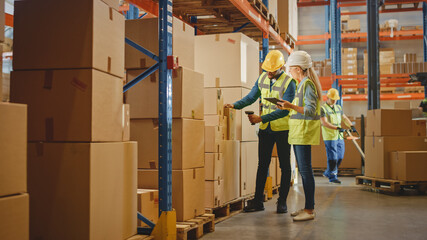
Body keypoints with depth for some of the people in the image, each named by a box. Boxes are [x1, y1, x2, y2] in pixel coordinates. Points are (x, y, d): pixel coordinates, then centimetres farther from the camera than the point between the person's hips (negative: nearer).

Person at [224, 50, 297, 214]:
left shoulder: (289, 83, -15)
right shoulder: (262, 78, 4)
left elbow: (284, 110, -21)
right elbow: (251, 97, 11)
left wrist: (261, 118, -26)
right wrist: (235, 105, -7)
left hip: (283, 129, -5)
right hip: (265, 129, 5)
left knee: (285, 166, 4)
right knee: (262, 165, 7)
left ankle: (282, 201, 13)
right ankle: (258, 201, 12)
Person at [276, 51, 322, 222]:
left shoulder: (308, 84, -13)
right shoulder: (303, 84, 18)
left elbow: (311, 111, -21)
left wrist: (292, 106, -31)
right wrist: (288, 107, 18)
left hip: (304, 132, -10)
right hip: (299, 132, 10)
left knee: (305, 170, -9)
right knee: (303, 170, 12)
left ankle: (309, 210, -6)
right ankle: (309, 207, 19)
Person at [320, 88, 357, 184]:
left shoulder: (338, 108, 15)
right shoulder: (323, 108, -8)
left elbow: (345, 118, 21)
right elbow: (324, 123, -18)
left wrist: (351, 126, 4)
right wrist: (337, 128, -27)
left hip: (339, 137, 8)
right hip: (329, 137, -7)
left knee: (340, 157, 10)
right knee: (332, 157, -6)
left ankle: (328, 173, 25)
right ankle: (332, 177, 2)